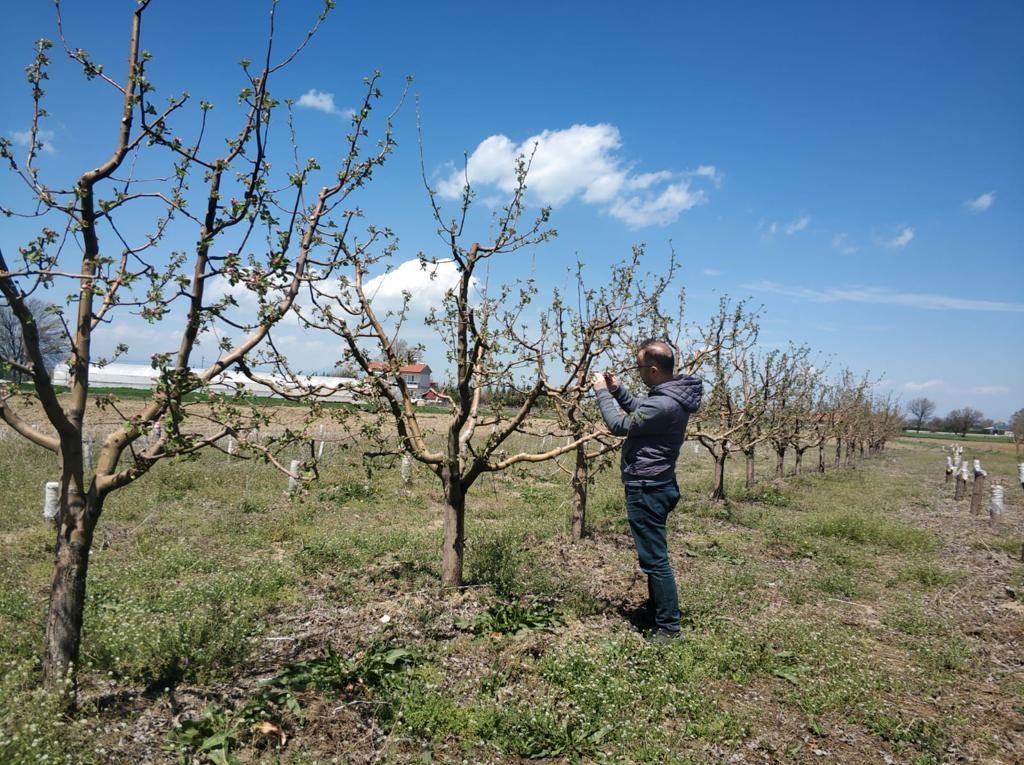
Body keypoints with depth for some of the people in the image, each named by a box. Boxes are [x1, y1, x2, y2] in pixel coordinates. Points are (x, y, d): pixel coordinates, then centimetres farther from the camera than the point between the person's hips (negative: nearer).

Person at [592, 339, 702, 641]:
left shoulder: (664, 404, -26)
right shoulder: (671, 393, 6)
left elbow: (620, 425, -18)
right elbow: (639, 410, 21)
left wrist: (602, 392, -6)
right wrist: (617, 389, 7)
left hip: (647, 489, -11)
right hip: (654, 485, 11)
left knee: (655, 559, -2)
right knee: (654, 555, 22)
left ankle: (669, 628, 8)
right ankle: (656, 609, 36)